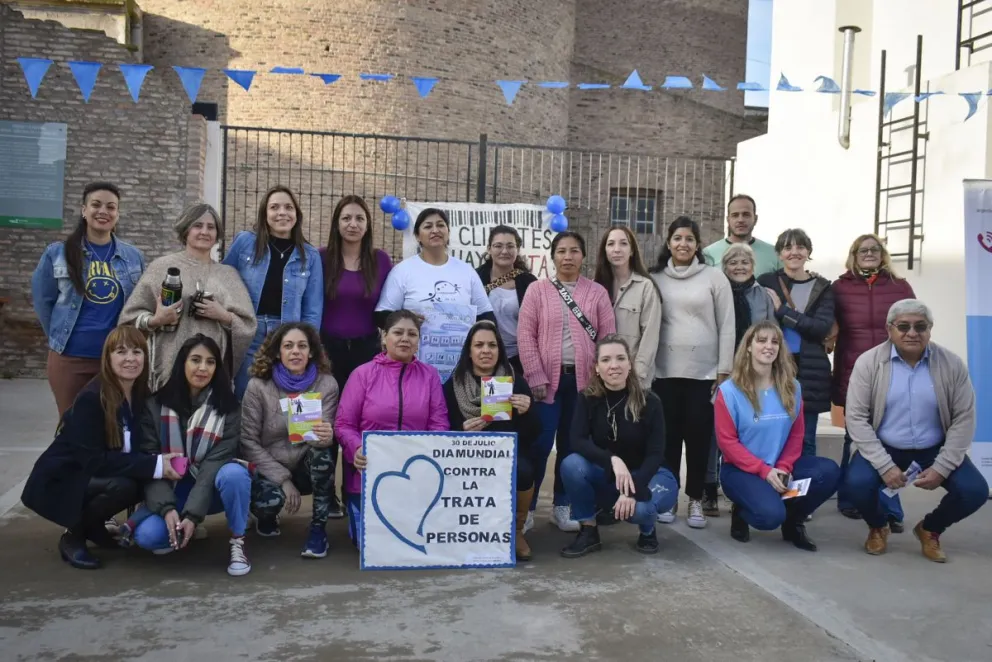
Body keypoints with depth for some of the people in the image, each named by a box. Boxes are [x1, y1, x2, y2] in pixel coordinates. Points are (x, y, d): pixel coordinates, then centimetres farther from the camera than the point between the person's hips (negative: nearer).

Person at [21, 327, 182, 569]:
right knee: (122, 486, -31)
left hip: (93, 477, 7)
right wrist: (153, 465, -32)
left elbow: (138, 449, 1)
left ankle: (93, 525, 8)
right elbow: (93, 460, -29)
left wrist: (162, 461, -20)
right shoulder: (91, 398, -25)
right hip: (60, 481, -7)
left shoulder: (141, 395, -4)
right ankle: (72, 537, -5)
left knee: (149, 482, -15)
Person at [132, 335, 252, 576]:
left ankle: (237, 543, -14)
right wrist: (167, 508, -25)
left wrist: (193, 514, -27)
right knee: (146, 535, -27)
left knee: (233, 472, -35)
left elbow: (216, 461, -18)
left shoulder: (228, 407, -11)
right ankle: (178, 531, 9)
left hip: (211, 488, -1)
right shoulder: (156, 405, -6)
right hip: (172, 488, 1)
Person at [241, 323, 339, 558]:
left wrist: (326, 437, -37)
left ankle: (318, 527, -14)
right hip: (270, 469, -1)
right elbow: (248, 441, -10)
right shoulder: (258, 386, -12)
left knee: (322, 453, -33)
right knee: (270, 500, -33)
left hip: (308, 468, 1)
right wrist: (282, 479, -17)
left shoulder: (326, 383, -9)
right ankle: (267, 517, 8)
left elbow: (324, 437, -10)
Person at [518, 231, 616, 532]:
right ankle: (527, 507, 10)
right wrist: (536, 376, -9)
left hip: (583, 379, 2)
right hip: (547, 378, -2)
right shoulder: (537, 290, 2)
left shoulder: (597, 292, 6)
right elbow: (525, 334, -2)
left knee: (572, 444, 9)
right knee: (541, 443, -3)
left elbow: (609, 337, 5)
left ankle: (562, 506, 22)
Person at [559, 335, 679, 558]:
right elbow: (577, 441, -23)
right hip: (606, 475, 2)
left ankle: (647, 531, 3)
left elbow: (656, 454, -17)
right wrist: (613, 460, -40)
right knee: (571, 464, -29)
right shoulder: (587, 398, -10)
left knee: (638, 507, -36)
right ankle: (588, 532, -9)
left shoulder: (649, 401, -15)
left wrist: (633, 491, -32)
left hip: (647, 475, -2)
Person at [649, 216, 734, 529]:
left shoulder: (714, 277, 1)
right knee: (668, 436, 6)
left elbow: (726, 327, 1)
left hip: (704, 372, -1)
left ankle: (695, 499, 17)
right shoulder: (656, 278, 6)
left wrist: (724, 371, -3)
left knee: (699, 437, 3)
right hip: (664, 372, 1)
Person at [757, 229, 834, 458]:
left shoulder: (822, 288, 9)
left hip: (809, 371, 1)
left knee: (805, 440, 6)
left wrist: (782, 310, -10)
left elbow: (823, 328, -6)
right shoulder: (766, 282, 6)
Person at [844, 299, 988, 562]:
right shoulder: (868, 362, -10)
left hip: (934, 450, 2)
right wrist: (885, 465, -21)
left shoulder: (951, 364, -5)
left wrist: (941, 467, -14)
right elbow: (856, 417, -13)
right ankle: (878, 527, 10)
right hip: (883, 449, -2)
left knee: (974, 490, -20)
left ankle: (930, 529, 14)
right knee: (857, 483, -28)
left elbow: (963, 419, -4)